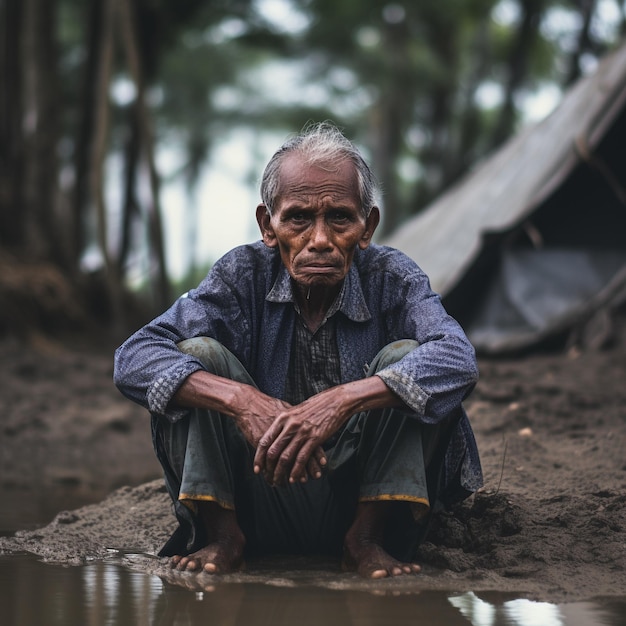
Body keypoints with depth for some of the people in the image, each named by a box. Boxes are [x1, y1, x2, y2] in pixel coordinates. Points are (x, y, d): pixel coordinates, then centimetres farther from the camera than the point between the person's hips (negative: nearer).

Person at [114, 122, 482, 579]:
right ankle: (223, 536, -8)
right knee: (198, 354, -17)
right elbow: (134, 359, -17)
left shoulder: (391, 278, -8)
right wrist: (241, 400, -34)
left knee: (403, 358, -21)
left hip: (362, 499, 0)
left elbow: (459, 360, -27)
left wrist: (344, 400, -42)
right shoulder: (244, 275, -6)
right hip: (260, 503, 1)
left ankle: (367, 538, -13)